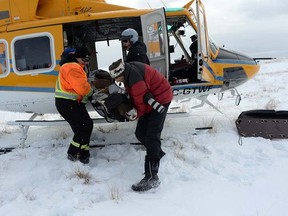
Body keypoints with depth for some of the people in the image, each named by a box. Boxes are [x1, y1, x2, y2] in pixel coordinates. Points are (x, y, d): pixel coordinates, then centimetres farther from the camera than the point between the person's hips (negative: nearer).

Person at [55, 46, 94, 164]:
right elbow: (82, 88, -22)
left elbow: (82, 85, 20)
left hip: (72, 102, 11)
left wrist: (89, 94, 4)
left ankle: (82, 153, 18)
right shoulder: (73, 68, -16)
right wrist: (91, 93, -4)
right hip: (67, 103, -11)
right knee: (86, 125, -11)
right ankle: (73, 153, -5)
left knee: (82, 127, 12)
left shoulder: (76, 67, 21)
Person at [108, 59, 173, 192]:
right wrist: (133, 109, -9)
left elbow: (143, 103, -24)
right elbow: (135, 95, 6)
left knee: (151, 136, -16)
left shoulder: (135, 78, -31)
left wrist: (135, 114, -7)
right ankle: (158, 154, 36)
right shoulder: (129, 72, -1)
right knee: (140, 133, 10)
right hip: (151, 97, 9)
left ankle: (152, 177, -16)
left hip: (160, 98, -9)